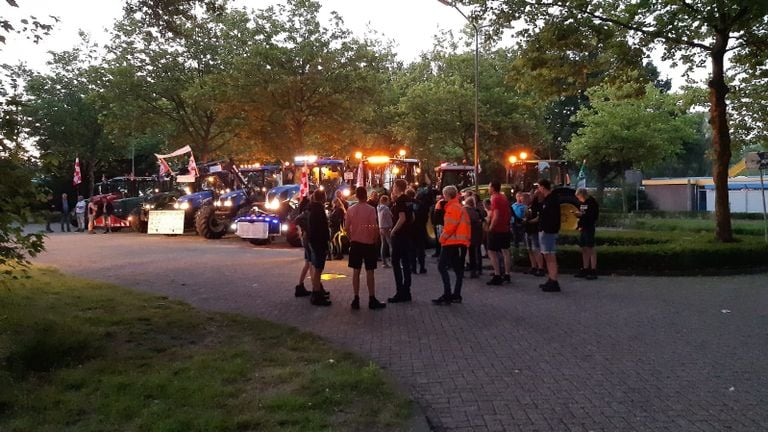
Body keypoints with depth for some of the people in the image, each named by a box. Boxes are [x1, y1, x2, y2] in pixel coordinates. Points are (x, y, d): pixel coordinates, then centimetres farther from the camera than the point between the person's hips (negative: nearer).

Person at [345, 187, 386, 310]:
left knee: (356, 271, 8)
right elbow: (374, 228, -15)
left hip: (355, 243, 3)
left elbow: (347, 228, 2)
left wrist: (351, 239, 14)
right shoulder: (371, 209, -12)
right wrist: (374, 240, 1)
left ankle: (356, 299, 10)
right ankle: (372, 300, 8)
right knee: (369, 271, 3)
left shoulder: (350, 210, 0)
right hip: (368, 243, -3)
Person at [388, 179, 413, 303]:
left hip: (399, 235, -9)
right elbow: (412, 217, 19)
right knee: (406, 263, 10)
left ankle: (400, 292, -6)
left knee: (396, 262, -5)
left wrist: (393, 230, -14)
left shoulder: (399, 201, -14)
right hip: (407, 235, 9)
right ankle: (406, 292, 14)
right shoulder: (408, 201, 12)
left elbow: (402, 218, -23)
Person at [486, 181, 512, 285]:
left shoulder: (495, 199, -16)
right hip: (505, 229, 9)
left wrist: (490, 227, -14)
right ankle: (506, 274, 18)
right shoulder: (504, 198, 11)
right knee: (505, 251, 13)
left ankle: (497, 276, -8)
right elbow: (509, 212, 17)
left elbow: (496, 216, -22)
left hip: (496, 230, -9)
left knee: (492, 252, -4)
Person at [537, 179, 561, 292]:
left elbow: (553, 218, -23)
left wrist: (546, 229, -21)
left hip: (549, 232, -11)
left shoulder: (552, 200, -15)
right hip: (544, 231, 11)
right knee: (547, 257, 14)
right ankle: (551, 280, 21)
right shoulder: (546, 200, 16)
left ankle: (554, 283, -7)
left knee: (551, 257, -9)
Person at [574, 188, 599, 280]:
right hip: (582, 228, 8)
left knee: (590, 248, -7)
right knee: (584, 249, 11)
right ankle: (585, 270, 17)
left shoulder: (592, 202, -10)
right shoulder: (581, 203, 12)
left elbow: (594, 215, -16)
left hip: (589, 227, -8)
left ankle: (593, 271, -4)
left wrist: (582, 215, -21)